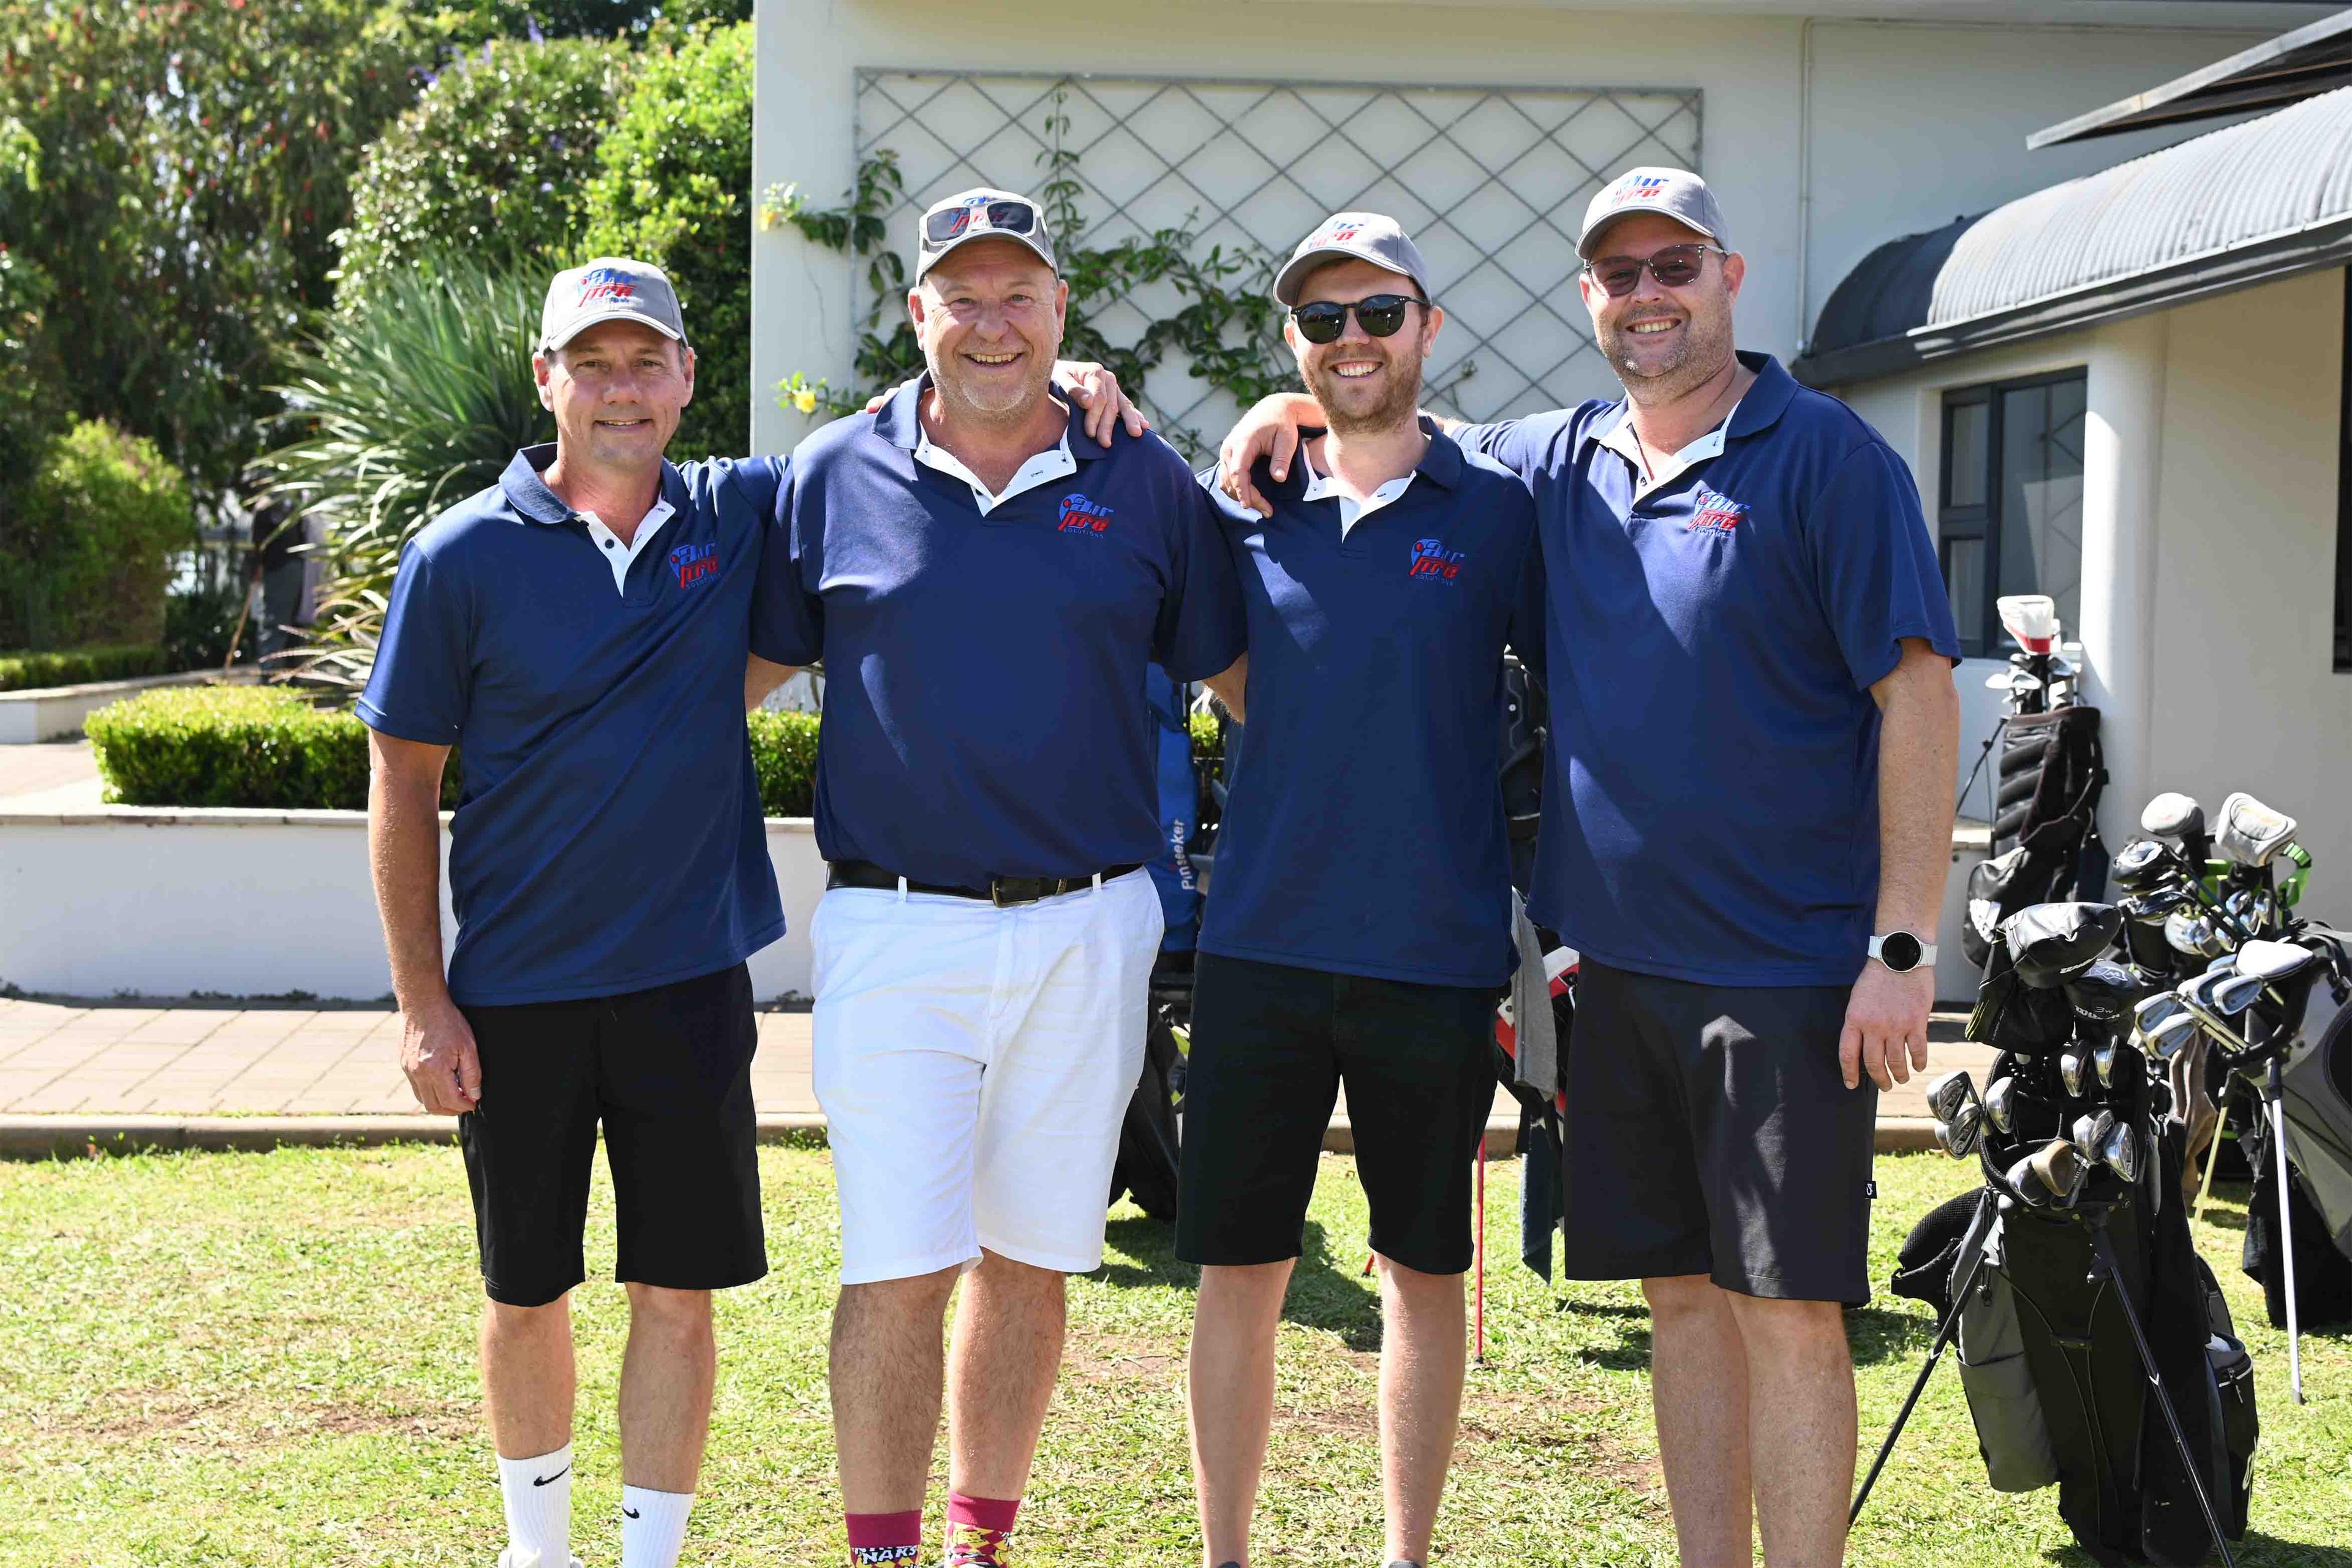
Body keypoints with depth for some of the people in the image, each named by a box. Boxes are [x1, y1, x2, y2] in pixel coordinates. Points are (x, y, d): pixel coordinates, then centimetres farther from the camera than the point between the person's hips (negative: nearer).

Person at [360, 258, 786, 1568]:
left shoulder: (738, 518, 2)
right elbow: (404, 786, -1)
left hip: (689, 980, 1)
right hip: (516, 993, -1)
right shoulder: (465, 554, -4)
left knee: (679, 1291, 4)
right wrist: (424, 1003, -5)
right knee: (527, 1291, 12)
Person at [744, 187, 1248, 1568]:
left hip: (1088, 929, 2)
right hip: (896, 927, -1)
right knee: (899, 1272, -4)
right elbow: (746, 670, 11)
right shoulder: (834, 477, 3)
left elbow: (1240, 677, 12)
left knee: (1028, 1261, 11)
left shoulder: (1146, 483, 6)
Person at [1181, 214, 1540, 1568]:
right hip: (1263, 949, 2)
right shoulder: (1245, 512, 5)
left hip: (1438, 959, -1)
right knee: (1237, 1268, 6)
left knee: (1425, 1270, 10)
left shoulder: (1497, 513, 1)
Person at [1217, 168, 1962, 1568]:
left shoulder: (1825, 456, -5)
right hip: (1616, 963, 5)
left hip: (1785, 971, -5)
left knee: (1786, 1305, -3)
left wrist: (1902, 944, -14)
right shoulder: (1557, 465, 11)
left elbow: (1918, 696, -9)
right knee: (1683, 1295, 13)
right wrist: (1292, 410, 7)